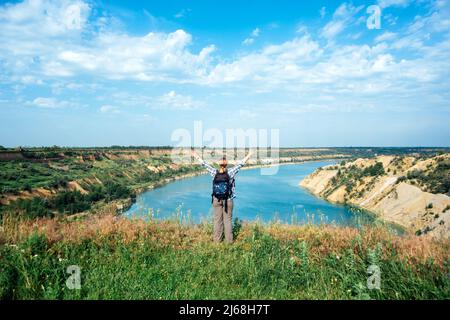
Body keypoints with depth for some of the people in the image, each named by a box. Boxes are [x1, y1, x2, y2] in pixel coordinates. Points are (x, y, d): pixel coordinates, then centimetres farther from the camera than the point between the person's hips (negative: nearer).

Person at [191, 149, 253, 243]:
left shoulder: (214, 173, -5)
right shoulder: (230, 172, -9)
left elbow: (205, 164, 5)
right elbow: (240, 164, -4)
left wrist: (197, 156, 16)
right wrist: (248, 156, 6)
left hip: (216, 200, 2)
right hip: (228, 200, -2)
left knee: (217, 219, 9)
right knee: (228, 219, 6)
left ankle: (217, 239, 16)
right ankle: (229, 240, 12)